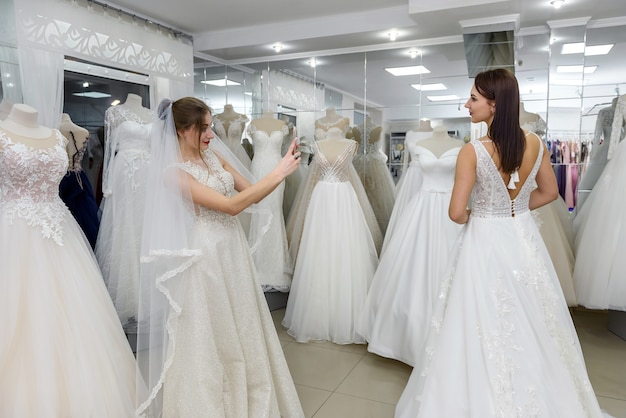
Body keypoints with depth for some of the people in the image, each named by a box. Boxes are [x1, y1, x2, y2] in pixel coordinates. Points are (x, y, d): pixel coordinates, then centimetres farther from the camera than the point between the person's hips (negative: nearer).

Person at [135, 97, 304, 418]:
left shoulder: (214, 155, 5)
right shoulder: (173, 171, -16)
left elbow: (251, 192, 7)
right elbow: (232, 205, -22)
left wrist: (282, 170, -7)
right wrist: (278, 174, -20)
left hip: (233, 249, 7)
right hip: (206, 257, -7)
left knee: (240, 328, 18)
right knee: (209, 338, 8)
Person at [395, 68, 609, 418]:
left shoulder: (473, 151, -20)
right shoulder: (535, 144, -4)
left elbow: (457, 213, -18)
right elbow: (549, 192, 10)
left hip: (486, 242, -6)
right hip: (524, 238, 6)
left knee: (487, 327, 10)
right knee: (531, 326, 22)